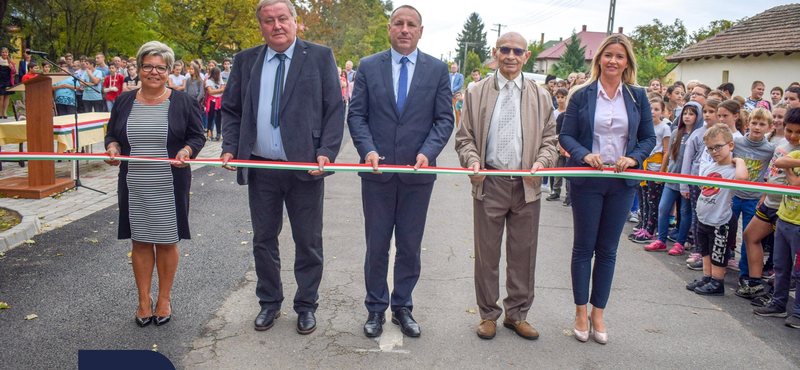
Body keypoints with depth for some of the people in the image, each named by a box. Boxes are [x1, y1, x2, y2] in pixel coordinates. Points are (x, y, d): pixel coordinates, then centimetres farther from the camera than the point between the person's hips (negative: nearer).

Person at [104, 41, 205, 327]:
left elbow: (197, 136, 4)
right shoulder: (124, 102, 8)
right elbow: (111, 135, 16)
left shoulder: (181, 102, 1)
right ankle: (144, 300, 21)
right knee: (140, 241, 8)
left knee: (167, 241, 5)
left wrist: (186, 151, -16)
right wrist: (112, 147, -6)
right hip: (134, 185, 2)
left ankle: (164, 299, 21)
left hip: (169, 186, -2)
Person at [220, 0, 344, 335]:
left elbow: (334, 110, -2)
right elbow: (231, 110, 12)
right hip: (260, 169, 3)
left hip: (306, 167, -3)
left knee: (308, 242, 7)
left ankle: (306, 306, 24)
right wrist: (230, 148, -3)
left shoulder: (320, 57, 0)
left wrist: (326, 153, -13)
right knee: (263, 240, 13)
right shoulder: (245, 61, 8)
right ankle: (269, 302, 31)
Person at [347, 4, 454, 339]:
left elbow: (444, 119, 1)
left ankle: (402, 308, 26)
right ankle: (375, 308, 24)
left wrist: (427, 152, -14)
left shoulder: (438, 70, 4)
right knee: (376, 245, 8)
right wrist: (367, 150, -14)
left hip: (418, 172, 0)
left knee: (410, 247, 10)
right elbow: (356, 114, 2)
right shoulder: (368, 66, 4)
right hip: (378, 170, 0)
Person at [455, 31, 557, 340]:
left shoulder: (540, 96, 10)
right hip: (489, 184, -1)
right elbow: (465, 138, 6)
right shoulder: (476, 93, 7)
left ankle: (517, 315, 25)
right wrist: (472, 161, -13)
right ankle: (488, 314, 22)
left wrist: (542, 162, -11)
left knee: (523, 254, 8)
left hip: (527, 186, 1)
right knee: (486, 254, 7)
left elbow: (549, 140, 9)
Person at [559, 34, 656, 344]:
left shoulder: (637, 96, 5)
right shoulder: (582, 95, -1)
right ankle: (580, 312, 19)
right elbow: (565, 135, -2)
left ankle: (598, 313, 21)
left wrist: (634, 158, -12)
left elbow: (649, 137, 7)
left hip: (622, 182, 2)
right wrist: (584, 155, -19)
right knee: (583, 247, 6)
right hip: (587, 180, -2)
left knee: (608, 249, 9)